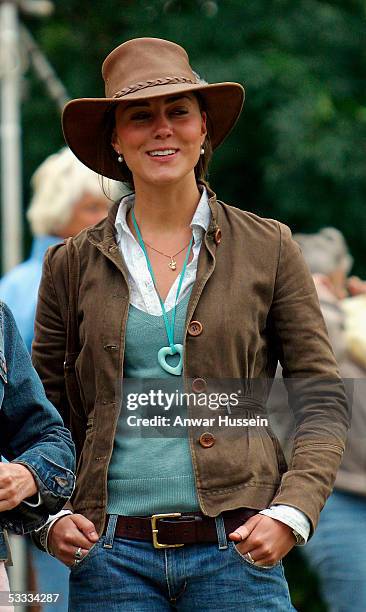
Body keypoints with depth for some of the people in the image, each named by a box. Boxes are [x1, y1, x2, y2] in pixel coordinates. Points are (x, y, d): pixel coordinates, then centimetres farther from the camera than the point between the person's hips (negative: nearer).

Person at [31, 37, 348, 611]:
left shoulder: (268, 248, 6)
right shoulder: (74, 264, 8)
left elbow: (324, 401, 7)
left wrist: (291, 512, -7)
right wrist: (50, 518, -1)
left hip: (236, 548, -1)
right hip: (111, 553, 1)